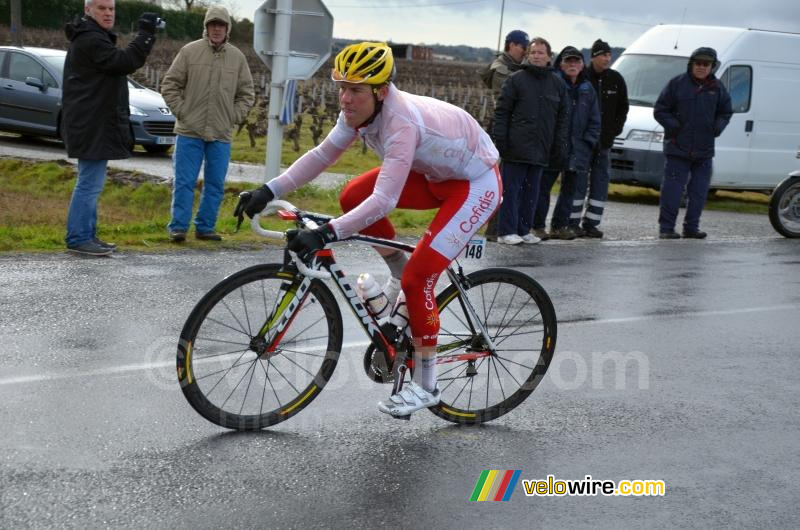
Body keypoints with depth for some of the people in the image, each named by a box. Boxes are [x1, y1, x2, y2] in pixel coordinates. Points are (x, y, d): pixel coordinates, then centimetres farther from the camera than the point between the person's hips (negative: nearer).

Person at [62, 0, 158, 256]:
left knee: (91, 182, 15)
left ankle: (87, 235, 22)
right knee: (90, 182, -9)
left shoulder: (92, 38, 19)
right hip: (92, 126, -11)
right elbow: (127, 61, -25)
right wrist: (146, 33, -21)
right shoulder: (90, 40, -16)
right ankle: (78, 238, -5)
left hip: (95, 124, 11)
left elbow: (118, 65, 19)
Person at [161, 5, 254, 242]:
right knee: (184, 182, -1)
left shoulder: (237, 57, 7)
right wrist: (181, 111, -5)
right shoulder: (190, 51, -1)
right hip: (189, 132, -3)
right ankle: (178, 226, 5)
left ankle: (205, 227, 16)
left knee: (216, 184, 7)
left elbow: (246, 93, 14)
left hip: (221, 134, 3)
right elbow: (170, 84, 2)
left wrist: (234, 117, 3)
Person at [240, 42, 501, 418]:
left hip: (477, 184, -9)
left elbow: (384, 201, -42)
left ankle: (425, 386, -2)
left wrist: (325, 234, -48)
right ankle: (400, 281, 13)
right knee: (352, 197, -5)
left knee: (417, 277, -17)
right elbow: (322, 154, -4)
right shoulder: (359, 111, -11)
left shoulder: (401, 124, -35)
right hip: (436, 174, 9)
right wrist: (269, 191, -14)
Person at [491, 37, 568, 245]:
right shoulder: (516, 79, 0)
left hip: (541, 149, 4)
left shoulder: (557, 84, 12)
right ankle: (507, 230, 1)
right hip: (517, 147, -4)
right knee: (511, 189, -2)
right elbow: (502, 111, -1)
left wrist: (559, 142, 6)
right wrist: (500, 138, -8)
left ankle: (524, 230, 15)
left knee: (531, 191, 8)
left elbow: (562, 116, 15)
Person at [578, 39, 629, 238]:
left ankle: (591, 223, 9)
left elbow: (622, 108, 14)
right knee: (578, 178, -4)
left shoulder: (616, 79, 6)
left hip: (603, 139, 5)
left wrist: (614, 131, 4)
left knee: (600, 179, 4)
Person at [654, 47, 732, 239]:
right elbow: (660, 111, 1)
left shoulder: (717, 88, 10)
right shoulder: (677, 84, -1)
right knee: (673, 189, -7)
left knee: (699, 192, 7)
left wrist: (717, 127, 1)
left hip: (704, 150, 4)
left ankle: (691, 227, 17)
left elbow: (726, 112, 20)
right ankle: (666, 227, -1)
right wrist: (673, 126, -12)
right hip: (678, 148, -4)